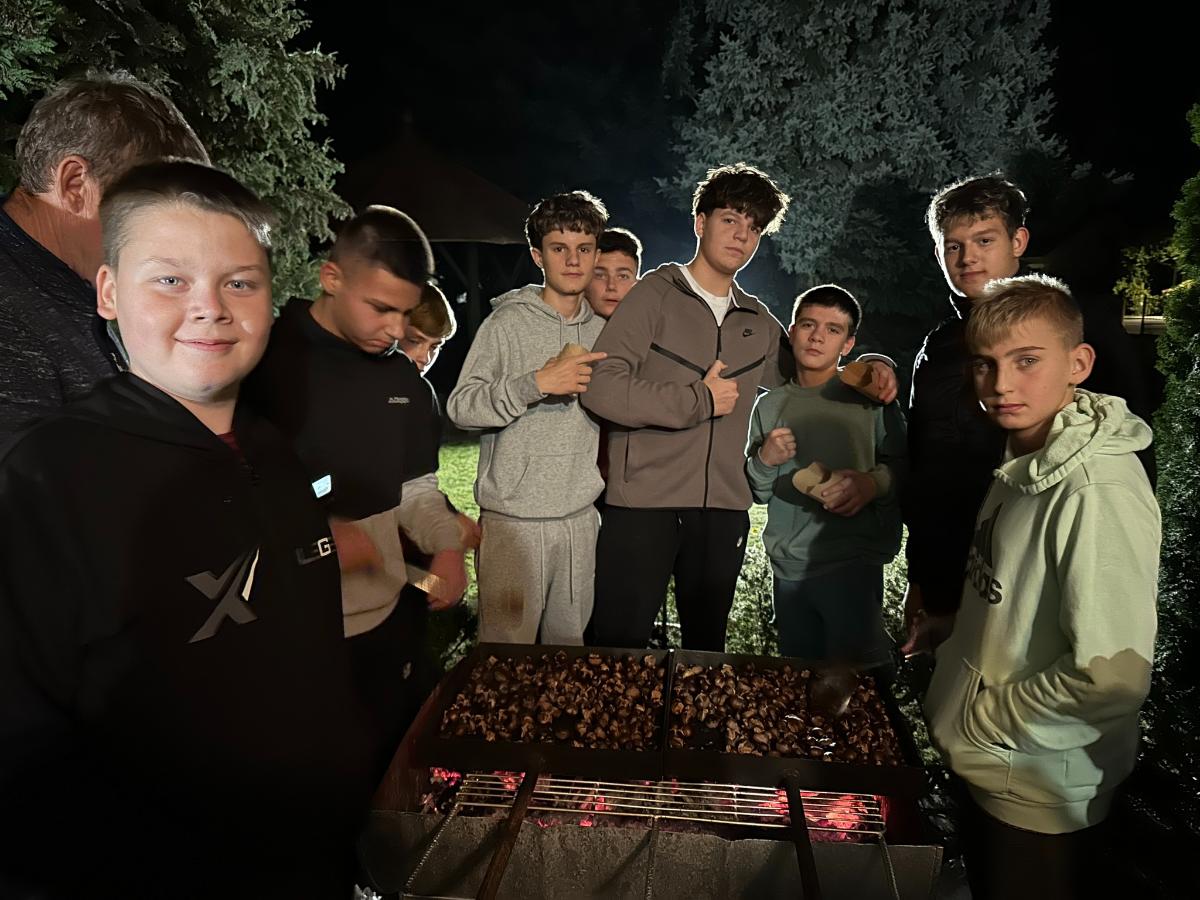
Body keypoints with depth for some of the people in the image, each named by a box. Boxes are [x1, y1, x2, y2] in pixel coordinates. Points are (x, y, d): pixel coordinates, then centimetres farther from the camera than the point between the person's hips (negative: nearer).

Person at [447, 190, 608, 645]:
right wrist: (537, 382, -23)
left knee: (571, 644, 16)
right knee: (507, 649, 4)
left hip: (580, 517, 5)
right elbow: (460, 406, -14)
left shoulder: (602, 330, 11)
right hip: (513, 518, -5)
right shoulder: (509, 322, -6)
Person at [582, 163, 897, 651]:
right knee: (620, 648, 2)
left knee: (706, 648, 18)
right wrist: (699, 401, -11)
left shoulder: (759, 323, 14)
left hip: (724, 511, 5)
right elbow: (601, 387, -15)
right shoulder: (656, 295, -2)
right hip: (644, 504, -5)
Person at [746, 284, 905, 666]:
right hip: (788, 567, 4)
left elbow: (903, 467, 0)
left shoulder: (869, 396, 1)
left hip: (852, 562, -3)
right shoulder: (769, 405, 10)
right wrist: (764, 460, -5)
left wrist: (873, 483, -19)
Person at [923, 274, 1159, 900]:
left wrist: (981, 721, -18)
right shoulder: (1024, 463, 2)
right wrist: (955, 626, 4)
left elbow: (1113, 676, -29)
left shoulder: (1098, 491, -27)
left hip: (1039, 798, -8)